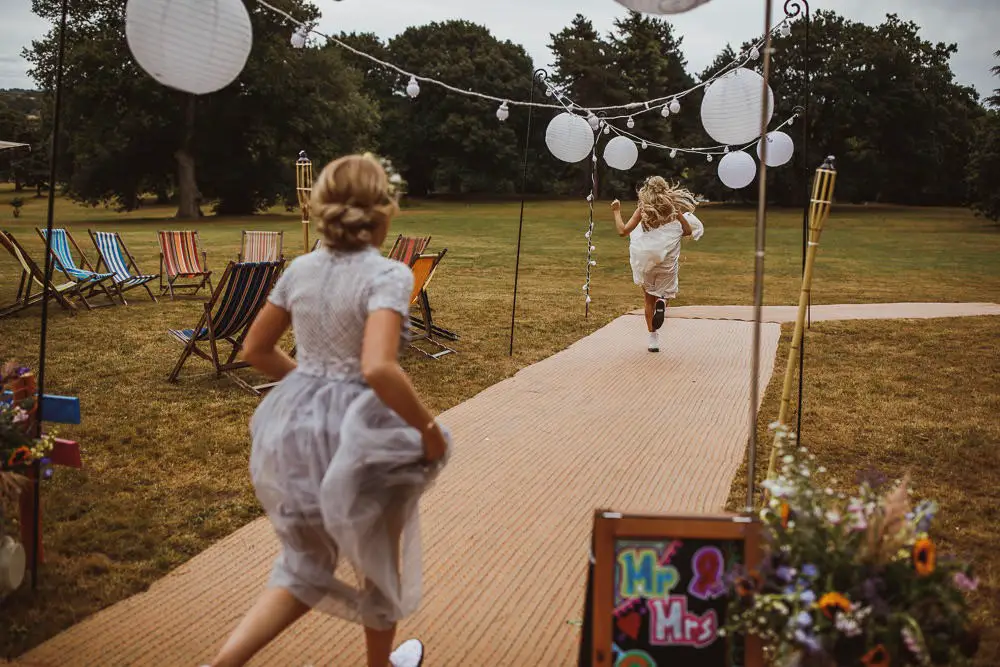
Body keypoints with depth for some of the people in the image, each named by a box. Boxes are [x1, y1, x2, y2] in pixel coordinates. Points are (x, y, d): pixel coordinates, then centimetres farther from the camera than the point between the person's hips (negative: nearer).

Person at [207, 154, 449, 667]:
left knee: (306, 565, 21)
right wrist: (429, 430, -20)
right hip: (357, 432, -6)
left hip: (297, 425, 6)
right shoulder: (388, 275, -18)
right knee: (378, 558, 20)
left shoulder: (300, 270, 1)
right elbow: (378, 370, -32)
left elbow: (255, 350, 11)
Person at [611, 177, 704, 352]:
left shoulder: (643, 209, -4)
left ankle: (653, 339, 10)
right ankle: (661, 302, -18)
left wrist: (616, 211, 3)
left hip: (646, 260, 0)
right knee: (664, 293, 19)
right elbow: (688, 231, 4)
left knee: (649, 300, 14)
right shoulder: (673, 208, 0)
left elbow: (623, 231, -9)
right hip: (668, 261, 0)